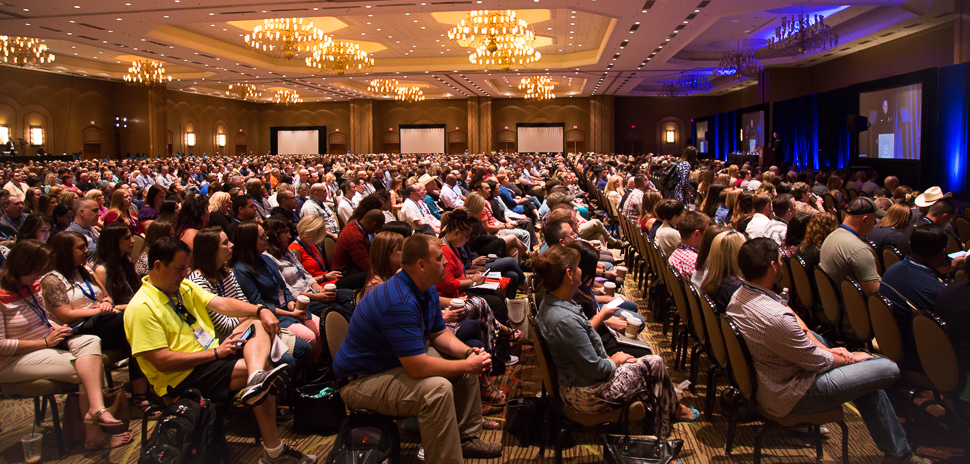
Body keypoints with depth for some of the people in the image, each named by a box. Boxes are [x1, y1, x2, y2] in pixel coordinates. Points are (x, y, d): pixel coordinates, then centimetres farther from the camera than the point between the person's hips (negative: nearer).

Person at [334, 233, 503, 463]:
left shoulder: (427, 290, 0)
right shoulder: (400, 302, -33)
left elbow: (438, 333, 12)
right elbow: (418, 367, -34)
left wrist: (468, 353, -7)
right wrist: (467, 365, -22)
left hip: (400, 361, 11)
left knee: (467, 366, 6)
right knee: (438, 388, -32)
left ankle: (467, 438, 19)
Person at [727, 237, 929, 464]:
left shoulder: (739, 296, -6)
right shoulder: (776, 317, -35)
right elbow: (819, 363, -19)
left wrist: (827, 349, -1)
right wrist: (850, 358, 0)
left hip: (760, 382, 10)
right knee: (889, 369, -5)